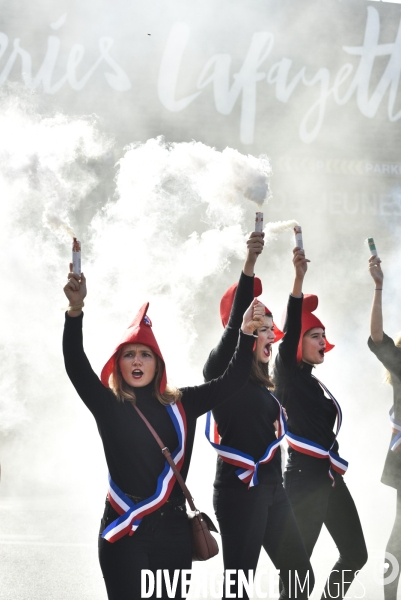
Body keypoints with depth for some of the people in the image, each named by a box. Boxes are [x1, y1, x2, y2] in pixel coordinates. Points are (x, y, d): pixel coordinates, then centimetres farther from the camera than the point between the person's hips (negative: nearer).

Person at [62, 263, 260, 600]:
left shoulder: (181, 405, 8)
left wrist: (246, 332, -9)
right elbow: (76, 367, -15)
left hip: (173, 527, 3)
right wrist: (75, 310, -29)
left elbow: (232, 381, 5)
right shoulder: (108, 405, 0)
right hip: (124, 529, -3)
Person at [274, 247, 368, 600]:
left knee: (355, 555, 12)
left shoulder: (314, 384, 19)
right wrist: (299, 277, -29)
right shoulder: (289, 375, -4)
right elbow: (291, 330, -20)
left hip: (329, 478, 9)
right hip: (304, 478, -9)